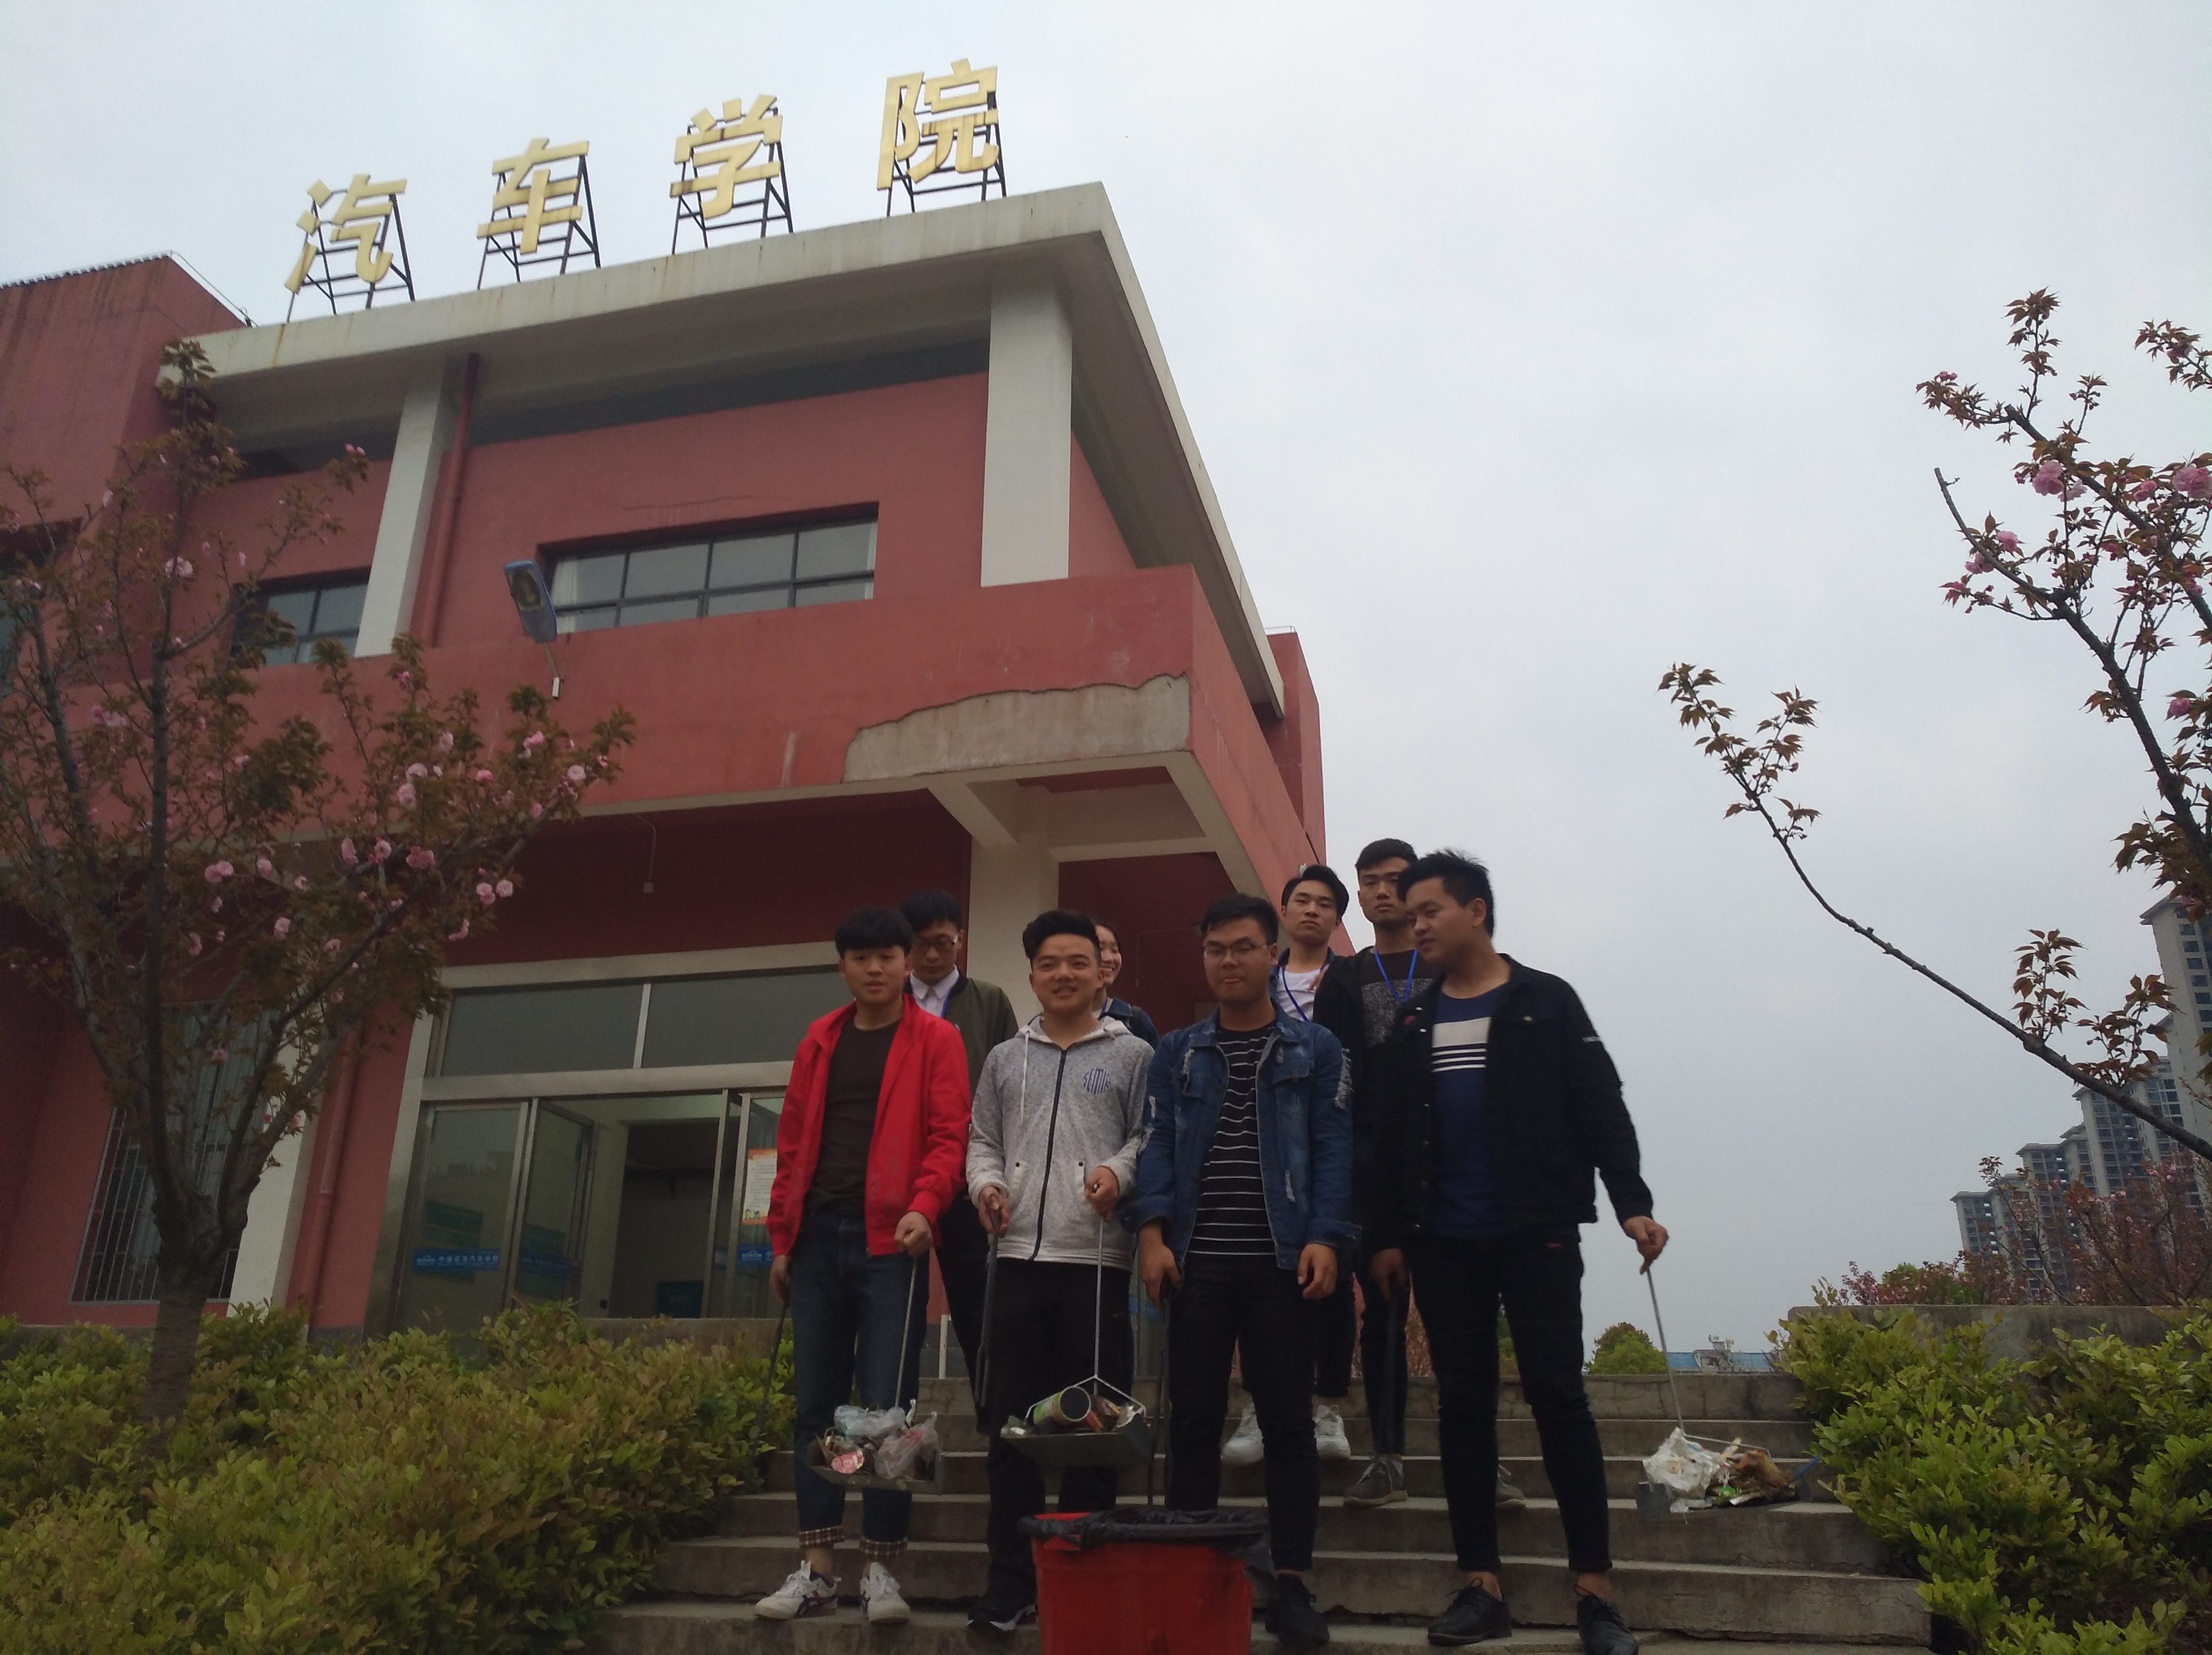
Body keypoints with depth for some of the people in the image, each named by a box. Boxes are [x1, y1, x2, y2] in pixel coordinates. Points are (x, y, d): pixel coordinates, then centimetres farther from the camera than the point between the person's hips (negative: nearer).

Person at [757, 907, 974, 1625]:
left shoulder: (936, 1040, 2)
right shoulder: (819, 1043, 14)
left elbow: (949, 1135, -6)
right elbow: (792, 1143, 15)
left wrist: (925, 1206, -22)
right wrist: (780, 1237, 10)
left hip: (890, 1241, -4)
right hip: (817, 1239, 4)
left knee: (885, 1404, -2)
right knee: (817, 1402, 7)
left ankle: (880, 1568, 9)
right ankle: (817, 1567, 15)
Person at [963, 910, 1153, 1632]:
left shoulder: (1132, 1054, 6)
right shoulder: (1004, 1060, 16)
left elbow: (1152, 1137, 1)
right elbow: (983, 1141, 17)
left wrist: (1119, 1171, -18)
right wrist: (986, 1182, -3)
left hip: (1097, 1260, -3)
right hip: (1020, 1257, 3)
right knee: (1012, 1421, 6)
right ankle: (1012, 1578, 16)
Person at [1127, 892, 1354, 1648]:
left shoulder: (1315, 1049, 7)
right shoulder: (1177, 1053, 12)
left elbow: (1333, 1149, 1)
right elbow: (1156, 1144, 5)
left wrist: (1325, 1238, -12)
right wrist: (1152, 1234, -8)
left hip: (1280, 1260, -1)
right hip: (1195, 1260, 2)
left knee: (1288, 1421, 3)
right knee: (1194, 1420, 5)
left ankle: (1291, 1583, 11)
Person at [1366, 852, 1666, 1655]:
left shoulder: (1546, 1002, 2)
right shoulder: (1413, 1020, 12)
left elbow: (1601, 1110, -2)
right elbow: (1393, 1136, 11)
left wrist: (1632, 1203, -12)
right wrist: (1387, 1235, 8)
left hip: (1539, 1235, -3)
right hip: (1444, 1245, 4)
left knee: (1558, 1396, -5)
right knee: (1463, 1403, 4)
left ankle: (1594, 1591, 2)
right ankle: (1482, 1585, 11)